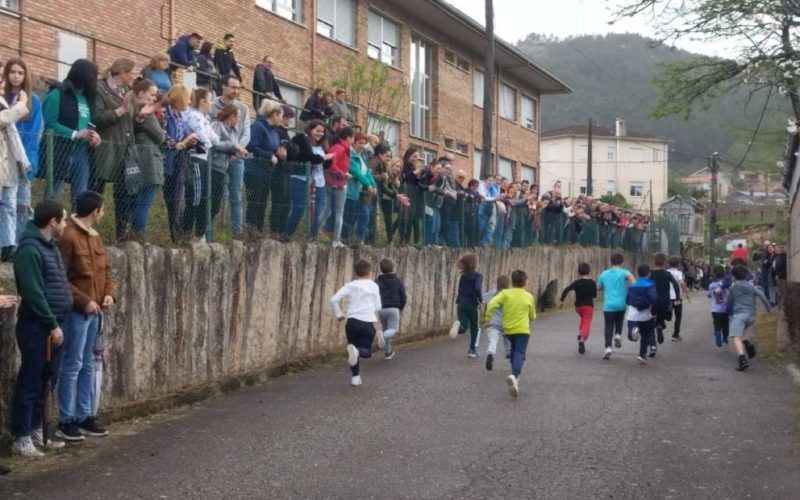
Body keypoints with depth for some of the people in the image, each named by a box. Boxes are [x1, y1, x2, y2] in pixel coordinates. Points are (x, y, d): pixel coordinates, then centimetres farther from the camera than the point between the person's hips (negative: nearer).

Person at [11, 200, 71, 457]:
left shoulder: (49, 246, 14)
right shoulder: (29, 249, -16)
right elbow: (33, 293, -20)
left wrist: (56, 324, 13)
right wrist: (52, 325, -17)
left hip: (51, 325, 9)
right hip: (37, 327, -9)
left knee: (45, 382, 15)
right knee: (30, 382, -2)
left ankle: (35, 430, 25)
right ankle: (21, 437, 4)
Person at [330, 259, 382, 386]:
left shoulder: (350, 286, 7)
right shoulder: (373, 286, 5)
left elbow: (334, 299, -2)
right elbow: (378, 307, 6)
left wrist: (338, 314, 11)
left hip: (352, 321, 2)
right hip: (367, 323, -2)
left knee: (353, 348, 18)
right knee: (367, 351, 5)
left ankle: (355, 377, 16)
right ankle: (357, 351, -30)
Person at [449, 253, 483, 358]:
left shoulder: (463, 276, 10)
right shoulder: (478, 276, -8)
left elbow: (460, 290, 14)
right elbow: (477, 289, -22)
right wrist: (481, 299, -9)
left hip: (461, 303, 4)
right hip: (472, 304, -4)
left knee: (463, 326, 5)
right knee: (474, 327, 13)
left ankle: (458, 326, -31)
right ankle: (472, 350, 13)